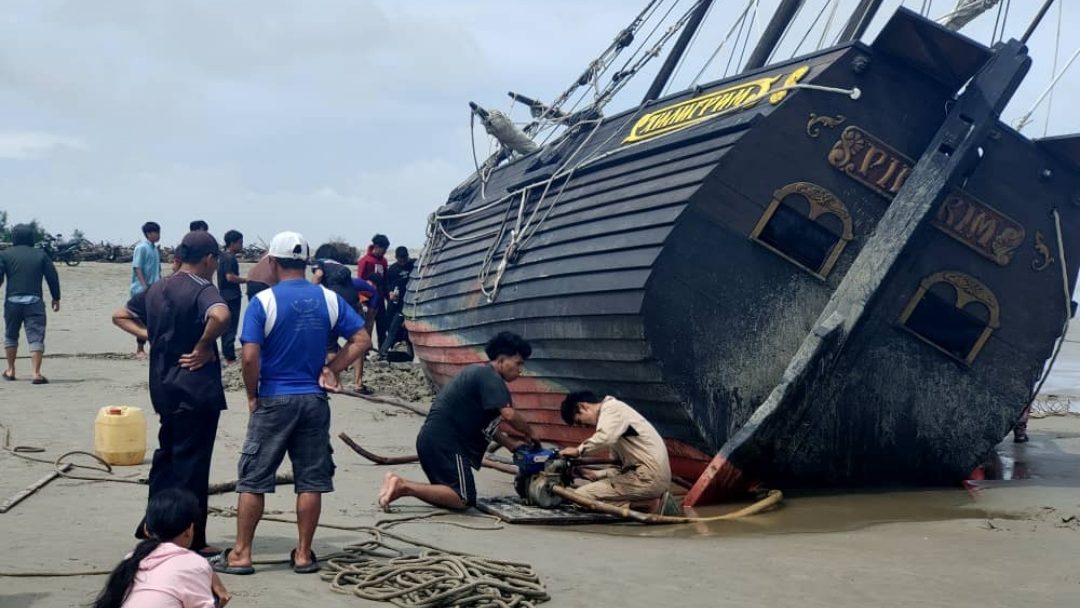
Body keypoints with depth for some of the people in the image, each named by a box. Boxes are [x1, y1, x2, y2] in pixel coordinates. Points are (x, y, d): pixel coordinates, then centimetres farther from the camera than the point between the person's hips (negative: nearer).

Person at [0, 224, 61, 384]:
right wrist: (56, 298, 14)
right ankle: (35, 372, -16)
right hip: (34, 301, -1)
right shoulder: (41, 255, 7)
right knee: (36, 337, -4)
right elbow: (52, 277, 6)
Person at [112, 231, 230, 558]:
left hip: (164, 385, 8)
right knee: (192, 463, 0)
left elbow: (120, 316, 20)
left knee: (167, 454, 21)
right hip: (197, 388, -7)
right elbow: (220, 316, -37)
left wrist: (150, 335, 9)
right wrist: (205, 346, -21)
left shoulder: (157, 289, 10)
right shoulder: (202, 290, -15)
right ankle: (191, 540, 7)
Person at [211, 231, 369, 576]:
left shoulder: (263, 301, -10)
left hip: (273, 400, -3)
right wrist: (331, 369, 3)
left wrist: (252, 395, -2)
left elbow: (249, 356, -15)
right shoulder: (329, 299, 2)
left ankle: (241, 554, 9)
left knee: (253, 480, 5)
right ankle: (304, 554, 13)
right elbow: (361, 340, 2)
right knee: (310, 480, 8)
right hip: (314, 400, 3)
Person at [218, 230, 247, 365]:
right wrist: (246, 280, -16)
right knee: (231, 328, -7)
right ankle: (230, 358, -6)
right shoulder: (230, 258, -15)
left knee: (226, 327, 15)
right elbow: (230, 277, -23)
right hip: (232, 297, -10)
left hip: (225, 296, 10)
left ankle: (226, 354, 21)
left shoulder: (223, 256, 14)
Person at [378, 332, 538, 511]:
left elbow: (486, 423, 26)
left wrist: (511, 444, 20)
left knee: (448, 494, 14)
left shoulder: (480, 373, 21)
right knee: (463, 500, -14)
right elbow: (509, 415, -22)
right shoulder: (490, 377, -11)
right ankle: (404, 487, -19)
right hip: (445, 442, -10)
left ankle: (401, 485, 2)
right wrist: (529, 432, -5)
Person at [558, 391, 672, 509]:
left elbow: (604, 439, -25)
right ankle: (640, 503, 5)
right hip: (649, 476, 10)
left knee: (580, 496, -12)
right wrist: (596, 475, 10)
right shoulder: (614, 416, 25)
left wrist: (579, 450, -10)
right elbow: (621, 465, 24)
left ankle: (639, 505, -11)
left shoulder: (612, 408, -4)